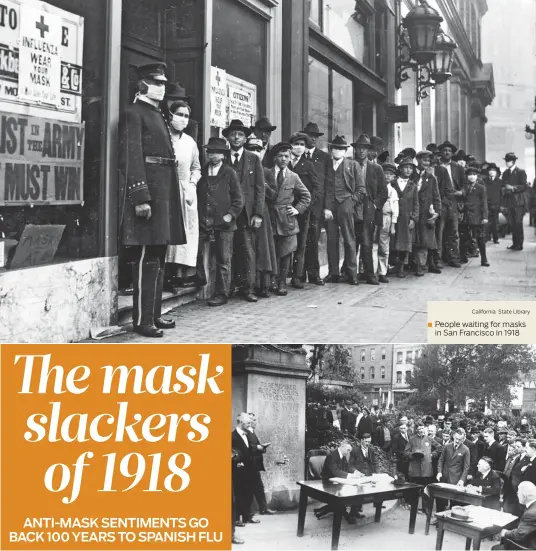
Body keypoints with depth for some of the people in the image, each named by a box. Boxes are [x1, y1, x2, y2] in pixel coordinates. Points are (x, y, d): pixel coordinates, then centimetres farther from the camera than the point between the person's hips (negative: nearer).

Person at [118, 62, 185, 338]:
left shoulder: (158, 115, 21)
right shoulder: (133, 114, -6)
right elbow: (131, 158, -15)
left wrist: (169, 195, 16)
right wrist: (140, 197, -23)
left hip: (164, 190, 9)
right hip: (147, 188, -9)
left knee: (158, 255, 12)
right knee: (146, 257, -7)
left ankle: (155, 314, 20)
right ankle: (142, 320, -3)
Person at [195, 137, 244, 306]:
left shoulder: (229, 173, 2)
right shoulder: (202, 172, 11)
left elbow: (239, 198, 2)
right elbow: (196, 195, 15)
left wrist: (230, 215, -9)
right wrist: (198, 215, 4)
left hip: (224, 223, -3)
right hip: (203, 221, 3)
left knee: (223, 261, 1)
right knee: (197, 253, -4)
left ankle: (221, 295, 6)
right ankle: (200, 282, 17)